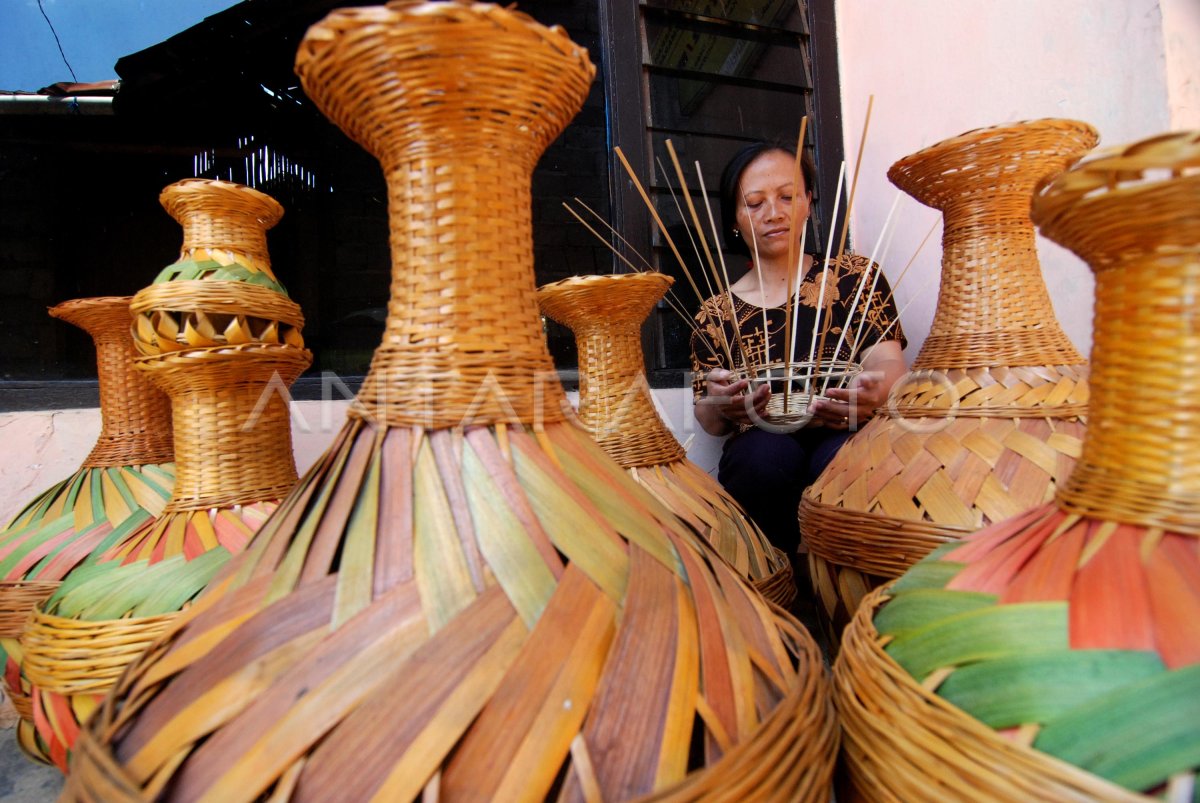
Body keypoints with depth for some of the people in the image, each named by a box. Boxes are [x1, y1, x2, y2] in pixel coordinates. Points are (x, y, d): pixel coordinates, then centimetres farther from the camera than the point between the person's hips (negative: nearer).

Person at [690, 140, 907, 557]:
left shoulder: (853, 275, 12)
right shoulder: (716, 315, 12)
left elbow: (887, 359, -2)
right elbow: (710, 423, 8)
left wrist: (875, 389, -28)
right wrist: (720, 406, -18)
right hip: (762, 459, 1)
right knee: (768, 453, -34)